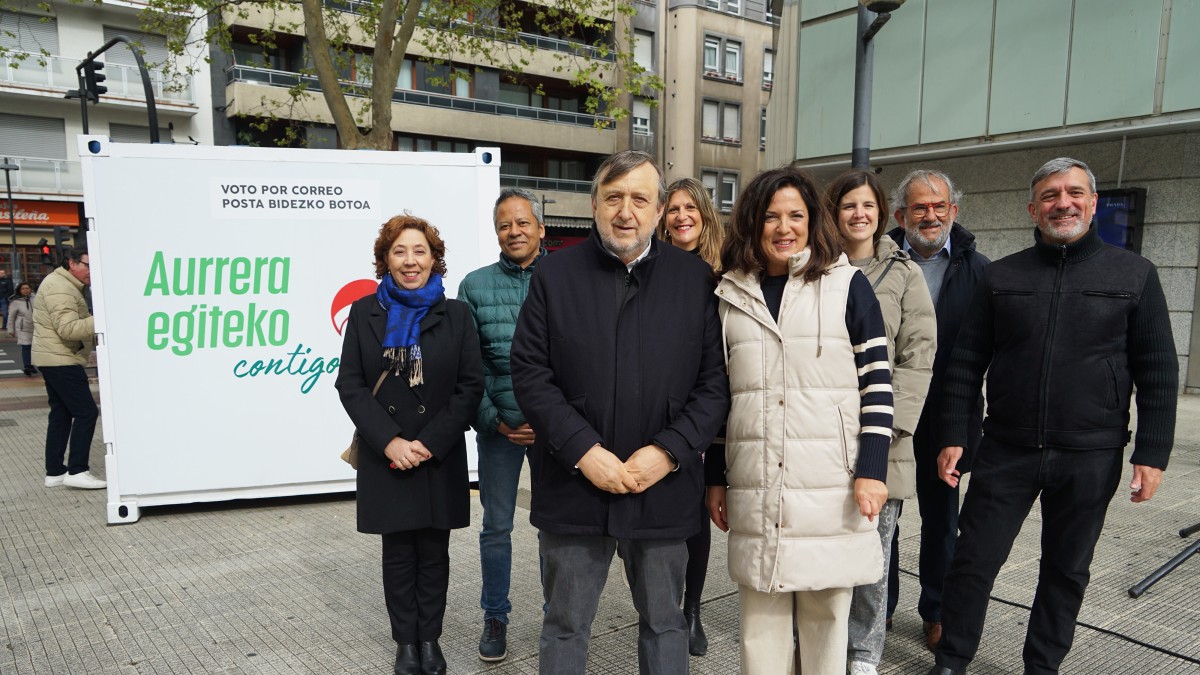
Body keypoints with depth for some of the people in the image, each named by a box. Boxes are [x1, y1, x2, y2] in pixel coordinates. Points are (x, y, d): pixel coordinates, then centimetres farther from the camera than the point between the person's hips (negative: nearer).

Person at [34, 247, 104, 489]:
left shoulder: (65, 285, 18)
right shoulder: (60, 288, -16)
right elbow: (67, 328, -25)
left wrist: (98, 337, 13)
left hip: (54, 360, 11)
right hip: (60, 360, -11)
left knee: (61, 414, 12)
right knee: (86, 412, -11)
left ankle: (54, 472, 16)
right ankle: (77, 471, -9)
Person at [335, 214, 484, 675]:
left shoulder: (455, 314, 1)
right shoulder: (365, 312, 2)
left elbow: (471, 386, -3)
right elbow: (350, 384, -2)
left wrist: (429, 443, -11)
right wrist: (389, 442, -13)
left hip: (440, 459, 0)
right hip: (385, 459, 0)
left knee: (433, 552, 9)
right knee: (398, 553, 9)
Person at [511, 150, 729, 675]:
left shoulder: (695, 279, 1)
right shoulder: (555, 274, 1)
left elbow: (716, 380, -2)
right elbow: (530, 374, -4)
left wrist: (669, 450, -13)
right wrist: (584, 451, -13)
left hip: (663, 489, 1)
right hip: (573, 488, 0)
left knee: (664, 623, 17)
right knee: (564, 626, 15)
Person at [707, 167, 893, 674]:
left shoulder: (848, 286, 2)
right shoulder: (731, 295, 9)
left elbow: (877, 384, 0)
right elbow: (718, 391, 12)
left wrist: (872, 470, -7)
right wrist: (716, 478, 11)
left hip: (831, 489, -2)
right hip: (754, 490, 2)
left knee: (826, 617, 9)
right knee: (761, 623, 10)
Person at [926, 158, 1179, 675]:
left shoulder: (1134, 274, 2)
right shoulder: (1001, 276, 5)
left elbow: (1158, 371, 1)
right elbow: (966, 362, 4)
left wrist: (1152, 453, -4)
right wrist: (953, 435, -1)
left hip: (1091, 458, 0)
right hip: (1006, 452, 1)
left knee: (1066, 570, 13)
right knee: (973, 560, 3)